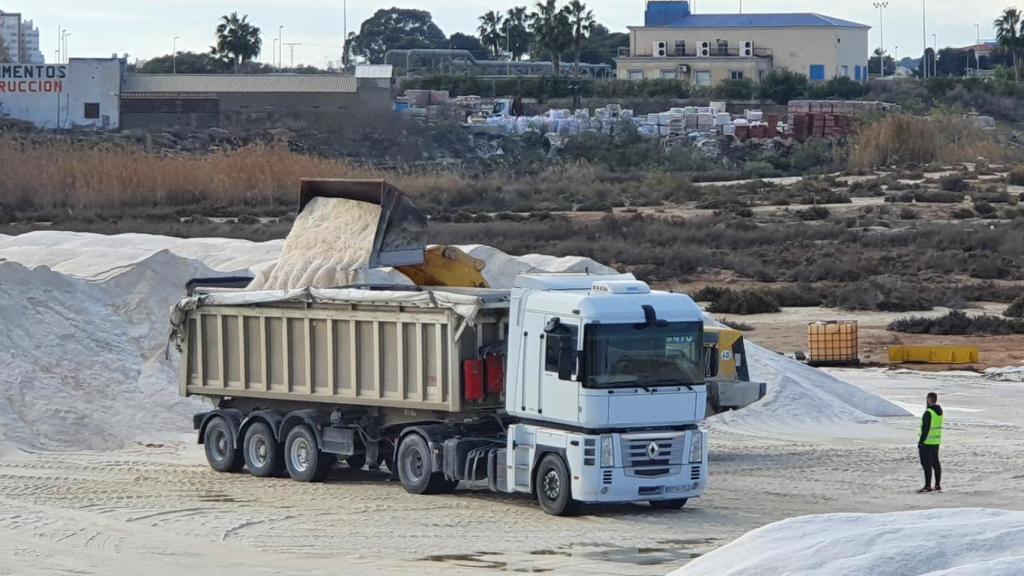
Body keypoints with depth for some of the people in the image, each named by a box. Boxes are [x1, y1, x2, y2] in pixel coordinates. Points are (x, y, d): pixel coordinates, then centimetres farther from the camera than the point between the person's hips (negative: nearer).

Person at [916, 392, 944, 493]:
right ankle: (938, 485, 18)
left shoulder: (928, 412, -20)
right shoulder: (939, 411, 6)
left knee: (926, 464, -5)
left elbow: (925, 428, -21)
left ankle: (928, 486, -5)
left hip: (927, 442, -9)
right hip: (936, 441, 9)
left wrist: (921, 441, -17)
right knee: (935, 463, 14)